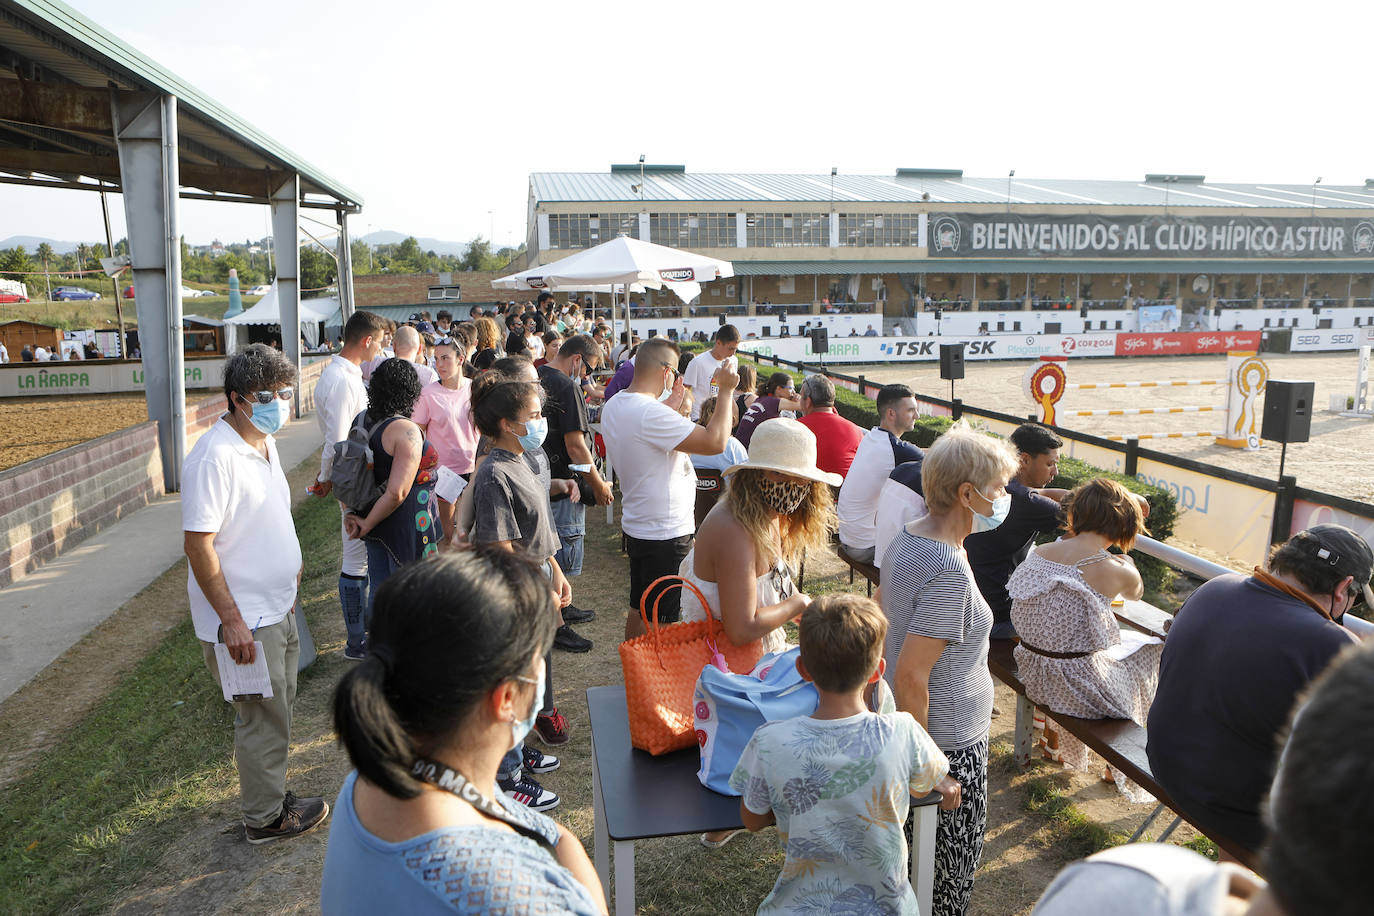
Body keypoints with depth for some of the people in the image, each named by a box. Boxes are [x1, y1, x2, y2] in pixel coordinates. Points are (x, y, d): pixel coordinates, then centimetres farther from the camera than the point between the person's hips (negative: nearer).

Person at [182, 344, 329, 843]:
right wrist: (232, 621, -23)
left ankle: (269, 791, 39)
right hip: (244, 620, -9)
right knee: (263, 718, 5)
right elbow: (198, 544, -24)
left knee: (276, 710, 21)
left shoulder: (264, 442, 7)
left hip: (277, 609, 9)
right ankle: (265, 817, 24)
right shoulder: (215, 456, -23)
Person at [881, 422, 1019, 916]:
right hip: (950, 740, -9)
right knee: (953, 861, 12)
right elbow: (910, 676, -29)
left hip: (906, 721, 9)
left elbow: (884, 614, 14)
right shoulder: (950, 571, -28)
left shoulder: (907, 537, 0)